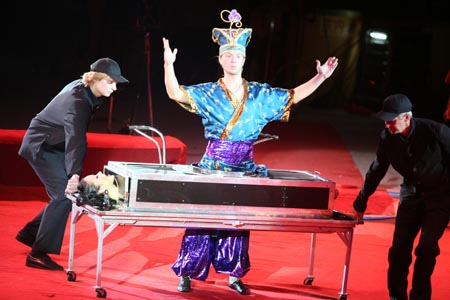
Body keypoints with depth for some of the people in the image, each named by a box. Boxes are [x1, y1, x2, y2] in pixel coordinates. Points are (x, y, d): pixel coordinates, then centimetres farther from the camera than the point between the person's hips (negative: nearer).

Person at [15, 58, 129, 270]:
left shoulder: (82, 88, -1)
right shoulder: (78, 101, -30)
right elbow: (75, 139, -42)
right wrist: (75, 174, -51)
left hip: (55, 147, 10)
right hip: (41, 147, -9)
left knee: (65, 195, 10)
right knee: (63, 195, -16)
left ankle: (29, 234, 24)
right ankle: (38, 254, -15)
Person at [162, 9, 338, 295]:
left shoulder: (260, 94, 5)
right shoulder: (208, 93, -2)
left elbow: (294, 96, 11)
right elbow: (176, 94, -11)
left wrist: (320, 77, 2)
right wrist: (169, 64, -26)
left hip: (245, 166, 3)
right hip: (214, 164, -3)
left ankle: (234, 275, 18)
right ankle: (187, 274, 8)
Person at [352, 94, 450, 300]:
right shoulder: (387, 138, -11)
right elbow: (377, 170, 3)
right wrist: (361, 202, 11)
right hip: (412, 194, 4)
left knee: (426, 248, -9)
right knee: (399, 248, 0)